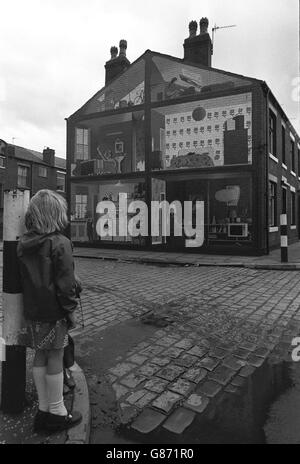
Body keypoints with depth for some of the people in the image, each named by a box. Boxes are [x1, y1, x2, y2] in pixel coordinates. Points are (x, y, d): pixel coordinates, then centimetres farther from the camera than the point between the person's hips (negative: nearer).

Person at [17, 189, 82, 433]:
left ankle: (43, 409, 30)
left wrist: (31, 305, 17)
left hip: (32, 311, 7)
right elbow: (65, 282, -18)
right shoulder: (60, 243, -18)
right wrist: (71, 310, -9)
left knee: (40, 357, 17)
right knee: (55, 359, 6)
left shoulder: (23, 243, 5)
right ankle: (56, 413, 21)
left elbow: (23, 278, 11)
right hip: (54, 312, -7)